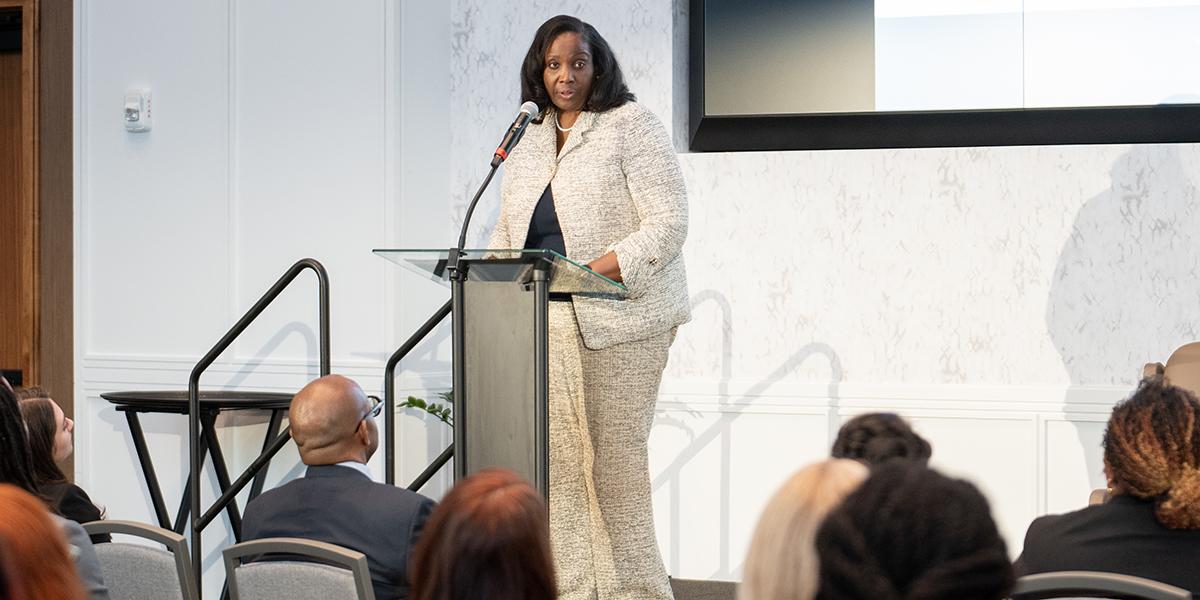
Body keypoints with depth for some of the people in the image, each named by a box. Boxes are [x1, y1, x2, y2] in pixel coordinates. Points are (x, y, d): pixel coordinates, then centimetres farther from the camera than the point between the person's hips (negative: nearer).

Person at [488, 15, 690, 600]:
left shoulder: (632, 126, -3)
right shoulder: (529, 138, 17)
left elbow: (667, 223, -10)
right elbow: (508, 228, 24)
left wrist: (595, 270, -20)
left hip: (617, 317, -6)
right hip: (544, 321, 6)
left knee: (614, 457, -6)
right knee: (555, 457, 0)